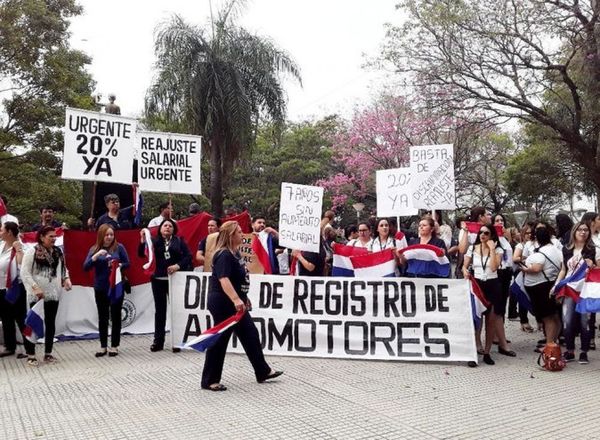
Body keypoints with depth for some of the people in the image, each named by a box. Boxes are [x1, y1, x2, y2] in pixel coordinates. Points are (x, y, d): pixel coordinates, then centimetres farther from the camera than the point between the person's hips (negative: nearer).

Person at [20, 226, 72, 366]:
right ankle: (31, 355, 13)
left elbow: (63, 268, 18)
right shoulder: (32, 252, -9)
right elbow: (24, 273, -13)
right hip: (37, 295, -5)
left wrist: (66, 279, -1)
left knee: (51, 323, 11)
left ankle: (48, 353, 21)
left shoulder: (58, 252, 9)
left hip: (54, 294, 5)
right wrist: (35, 287, -21)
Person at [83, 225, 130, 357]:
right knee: (102, 317, 10)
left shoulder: (119, 247, -2)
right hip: (100, 288, 2)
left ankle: (114, 346, 14)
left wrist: (119, 265, -18)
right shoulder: (94, 249, 2)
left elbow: (127, 264, 2)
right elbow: (85, 267, -6)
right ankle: (103, 346, 20)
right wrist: (96, 256, -20)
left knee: (115, 316, 4)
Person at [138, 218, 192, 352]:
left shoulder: (179, 241, 5)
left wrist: (178, 266, -16)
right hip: (158, 280, 1)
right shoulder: (154, 241, 6)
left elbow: (188, 256, -1)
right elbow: (141, 254, -4)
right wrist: (143, 240, -18)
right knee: (160, 310, 8)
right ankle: (158, 341, 15)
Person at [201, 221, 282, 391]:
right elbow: (223, 279, -32)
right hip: (223, 303, -10)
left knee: (250, 334, 15)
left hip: (235, 304, 10)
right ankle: (209, 381, 13)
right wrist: (236, 299, -43)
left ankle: (263, 372, 27)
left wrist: (243, 298, 28)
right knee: (219, 340, -1)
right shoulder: (224, 255, -19)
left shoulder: (235, 253, 12)